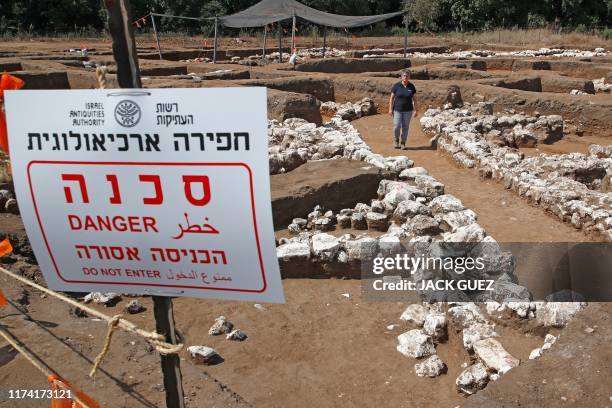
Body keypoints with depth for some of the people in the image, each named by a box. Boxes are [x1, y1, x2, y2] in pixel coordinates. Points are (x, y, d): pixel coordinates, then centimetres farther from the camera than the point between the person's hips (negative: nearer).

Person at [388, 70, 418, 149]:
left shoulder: (411, 86, -1)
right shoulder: (396, 86, -6)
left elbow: (414, 99, 2)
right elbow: (392, 97, -3)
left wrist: (415, 110, -3)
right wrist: (390, 109, -9)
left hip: (407, 110, 2)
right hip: (397, 109, -1)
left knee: (405, 127, 4)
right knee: (397, 126, -8)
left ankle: (403, 143, 14)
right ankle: (396, 140, 18)